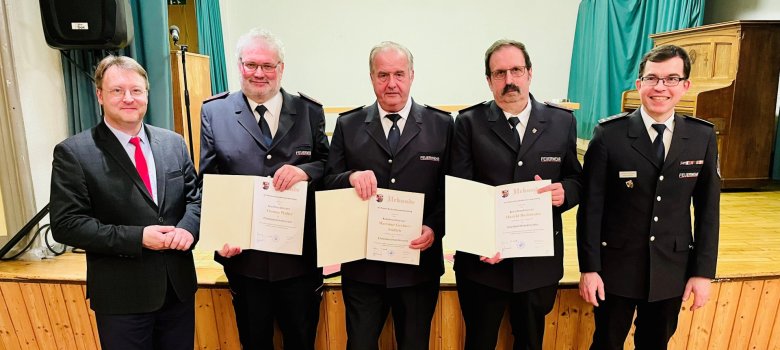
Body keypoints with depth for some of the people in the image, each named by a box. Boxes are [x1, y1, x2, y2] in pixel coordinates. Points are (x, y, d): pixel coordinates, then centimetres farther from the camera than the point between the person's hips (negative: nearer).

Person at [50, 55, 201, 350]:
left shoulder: (173, 143, 4)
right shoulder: (73, 152, -8)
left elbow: (195, 196, 7)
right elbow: (66, 224, -11)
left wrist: (188, 227, -14)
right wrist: (136, 237, -20)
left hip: (179, 285, 4)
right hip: (121, 295, -3)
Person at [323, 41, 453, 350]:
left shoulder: (441, 125, 0)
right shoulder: (348, 125, 2)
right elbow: (329, 184, 1)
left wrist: (434, 228, -16)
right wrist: (351, 177, -21)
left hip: (420, 260, 0)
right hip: (362, 266, 1)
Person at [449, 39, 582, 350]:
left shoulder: (562, 122, 2)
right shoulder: (469, 123, -4)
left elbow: (577, 180, 8)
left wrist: (564, 191, -15)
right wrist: (477, 239, -22)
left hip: (539, 262, 2)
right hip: (483, 259, -1)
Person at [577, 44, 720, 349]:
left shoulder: (703, 137, -2)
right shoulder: (609, 134, -12)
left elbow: (708, 209, 2)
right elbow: (591, 205, -10)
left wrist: (703, 272, 1)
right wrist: (589, 268, -11)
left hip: (672, 270, 3)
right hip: (616, 268, -2)